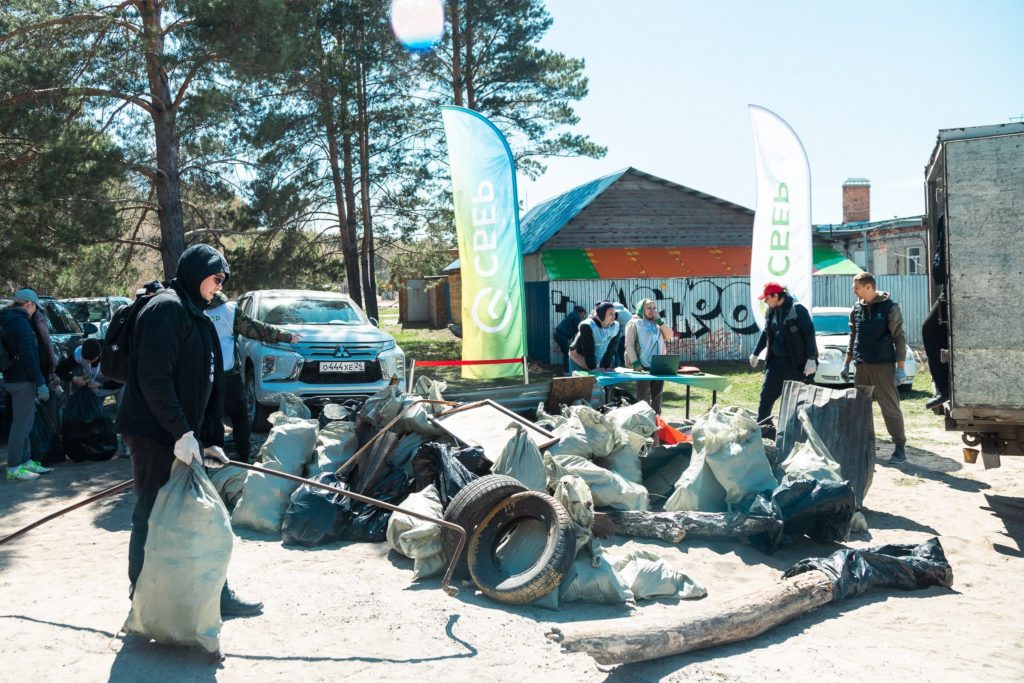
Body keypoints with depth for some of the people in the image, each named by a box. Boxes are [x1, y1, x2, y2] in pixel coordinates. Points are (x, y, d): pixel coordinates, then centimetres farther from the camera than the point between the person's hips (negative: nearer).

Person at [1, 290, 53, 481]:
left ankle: (26, 461, 25)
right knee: (21, 424, -7)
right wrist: (40, 382, -20)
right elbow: (28, 356, -22)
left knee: (23, 423, 17)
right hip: (22, 381, -10)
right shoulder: (21, 323, -15)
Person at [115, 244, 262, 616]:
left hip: (179, 435, 10)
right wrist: (182, 432, -22)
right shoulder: (166, 308, -12)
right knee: (152, 517, -2)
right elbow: (153, 377, -21)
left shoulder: (197, 317, 18)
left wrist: (211, 440, 17)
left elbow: (210, 386, 20)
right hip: (154, 434, -9)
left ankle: (214, 594, 23)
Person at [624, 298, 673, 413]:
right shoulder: (634, 324, 1)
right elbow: (629, 345, -6)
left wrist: (660, 321, -2)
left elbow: (669, 336, 6)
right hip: (643, 366, -5)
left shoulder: (658, 324, 17)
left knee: (657, 394, 9)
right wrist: (635, 363, -15)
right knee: (643, 396, -4)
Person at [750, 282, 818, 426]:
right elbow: (766, 333, 22)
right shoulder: (772, 311, 9)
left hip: (796, 363, -7)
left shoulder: (797, 309, -14)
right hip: (777, 360, 7)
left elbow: (810, 334, -17)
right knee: (767, 394, 6)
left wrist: (811, 359, -22)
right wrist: (755, 353, 27)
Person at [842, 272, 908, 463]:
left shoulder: (889, 307, -6)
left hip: (883, 365, -6)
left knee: (890, 406, -6)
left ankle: (900, 447, -1)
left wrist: (901, 367, -12)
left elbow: (899, 338, -7)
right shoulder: (857, 308, 11)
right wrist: (846, 364, 16)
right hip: (862, 365, 6)